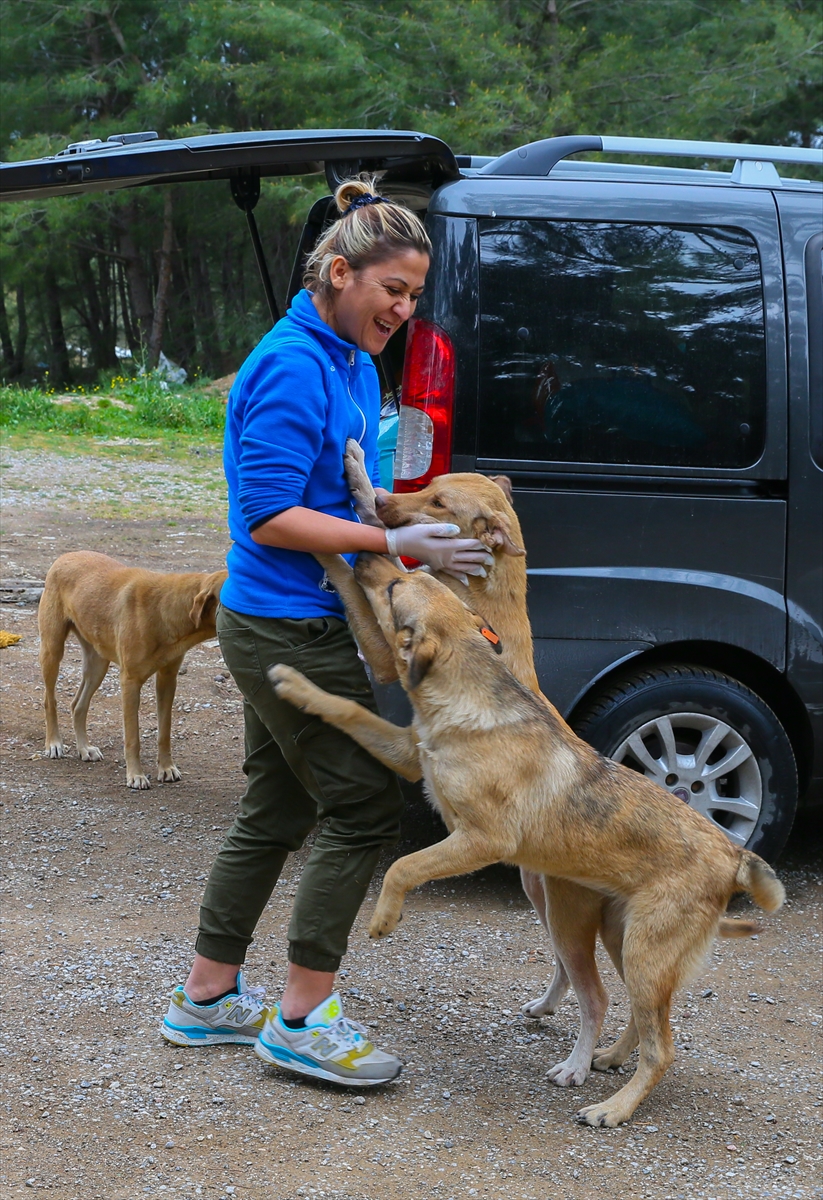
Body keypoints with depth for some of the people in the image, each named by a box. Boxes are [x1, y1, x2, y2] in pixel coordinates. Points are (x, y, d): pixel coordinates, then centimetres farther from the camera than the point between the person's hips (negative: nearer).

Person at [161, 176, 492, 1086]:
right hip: (288, 627, -10)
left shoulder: (352, 364, 13)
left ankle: (206, 999, 26)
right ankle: (302, 1020, 4)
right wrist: (394, 544, -23)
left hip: (282, 627, 10)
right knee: (363, 807, -5)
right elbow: (269, 516, -22)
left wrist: (422, 521, 11)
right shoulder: (293, 367, -18)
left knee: (275, 812, 15)